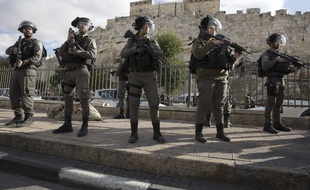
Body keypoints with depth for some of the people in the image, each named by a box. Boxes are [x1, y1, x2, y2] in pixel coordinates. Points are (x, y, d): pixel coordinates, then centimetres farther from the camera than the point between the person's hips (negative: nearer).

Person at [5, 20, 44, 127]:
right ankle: (18, 116, 13)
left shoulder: (36, 43, 2)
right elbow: (7, 51, 20)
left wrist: (23, 62, -23)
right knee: (14, 94, 6)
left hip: (28, 71, -7)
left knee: (26, 94, -12)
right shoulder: (19, 42, 25)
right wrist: (13, 49, -3)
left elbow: (37, 57, -12)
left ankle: (28, 118, -8)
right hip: (16, 71, 8)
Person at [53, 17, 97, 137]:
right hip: (69, 72, 6)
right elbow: (60, 53, 13)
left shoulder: (90, 40, 7)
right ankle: (67, 125, 15)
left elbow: (93, 54, -12)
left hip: (81, 71, -6)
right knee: (67, 98, 7)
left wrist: (77, 51, -16)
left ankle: (85, 126, -2)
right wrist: (67, 41, 2)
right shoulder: (72, 38, 21)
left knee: (83, 99, -8)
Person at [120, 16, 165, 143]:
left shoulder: (152, 42, 13)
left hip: (149, 75, 1)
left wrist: (150, 49, -21)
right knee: (134, 104, -2)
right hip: (135, 75, 0)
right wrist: (136, 49, -19)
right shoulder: (131, 41, 11)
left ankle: (157, 133, 1)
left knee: (154, 103, -7)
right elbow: (123, 54, -4)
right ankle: (134, 133, 6)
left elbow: (160, 55, -3)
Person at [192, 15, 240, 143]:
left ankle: (220, 132, 17)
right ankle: (198, 132, 1)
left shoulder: (221, 42, 22)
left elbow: (227, 60, 19)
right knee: (204, 104, -6)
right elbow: (198, 54, -17)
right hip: (206, 77, -5)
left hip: (222, 77, 6)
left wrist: (234, 57, -2)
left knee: (219, 105, 8)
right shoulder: (198, 42, 6)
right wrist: (212, 43, -19)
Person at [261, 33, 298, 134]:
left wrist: (291, 69, 3)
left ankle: (277, 123, 16)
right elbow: (265, 66, -17)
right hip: (272, 81, -7)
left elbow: (283, 70, 21)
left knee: (278, 104, 9)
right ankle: (267, 125, -4)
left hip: (281, 81, 8)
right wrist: (276, 60, -20)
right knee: (271, 103, -8)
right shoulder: (266, 54, 0)